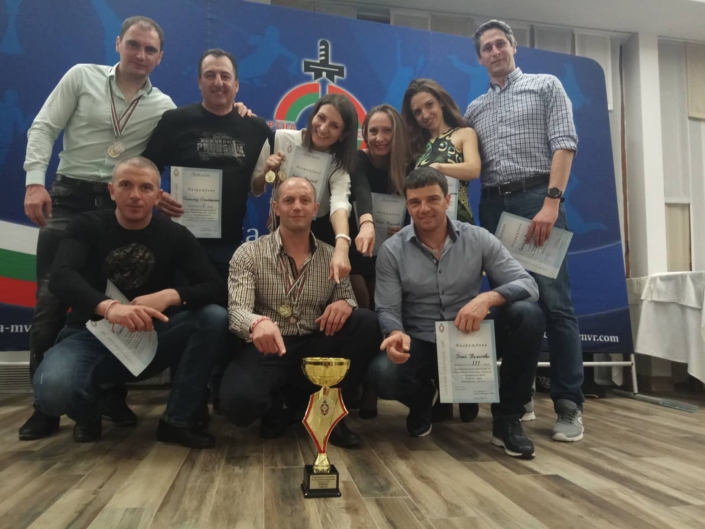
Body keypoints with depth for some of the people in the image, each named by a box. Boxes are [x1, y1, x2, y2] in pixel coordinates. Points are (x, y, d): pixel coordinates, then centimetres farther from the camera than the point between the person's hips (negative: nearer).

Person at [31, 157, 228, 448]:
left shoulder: (175, 234, -2)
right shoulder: (87, 225, -5)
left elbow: (215, 288, -11)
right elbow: (61, 277, -24)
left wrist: (170, 296, -32)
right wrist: (107, 307, -46)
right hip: (91, 335, -1)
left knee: (215, 317, -24)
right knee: (52, 390, -34)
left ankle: (178, 421, -11)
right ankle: (89, 414, 7)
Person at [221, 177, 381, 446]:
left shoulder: (332, 257, 6)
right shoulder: (248, 254, -2)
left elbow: (346, 300, 9)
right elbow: (237, 310, -14)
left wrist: (346, 304, -19)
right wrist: (257, 323, -40)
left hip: (315, 349, 3)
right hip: (267, 350, -3)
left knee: (368, 322, -21)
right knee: (238, 400, -33)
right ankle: (275, 403, 6)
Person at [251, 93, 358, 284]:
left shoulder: (339, 165, -14)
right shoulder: (280, 139, -13)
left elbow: (340, 202, -37)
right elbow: (253, 190, -1)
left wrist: (341, 247, -56)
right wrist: (267, 173, -25)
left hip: (320, 235, 0)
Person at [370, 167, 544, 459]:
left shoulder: (478, 238, -5)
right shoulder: (391, 250, -6)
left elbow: (527, 284, -12)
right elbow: (387, 310, -8)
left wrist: (488, 298, -33)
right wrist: (397, 334, -32)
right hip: (420, 345, -1)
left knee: (527, 314, -25)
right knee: (382, 373, -32)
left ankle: (507, 419, -8)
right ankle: (423, 399, 9)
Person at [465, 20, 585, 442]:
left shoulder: (546, 86, 10)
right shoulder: (475, 109, 22)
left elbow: (564, 145, -3)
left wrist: (551, 203, -16)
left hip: (537, 198, -4)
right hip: (493, 207, 4)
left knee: (554, 302, -9)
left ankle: (570, 406, -3)